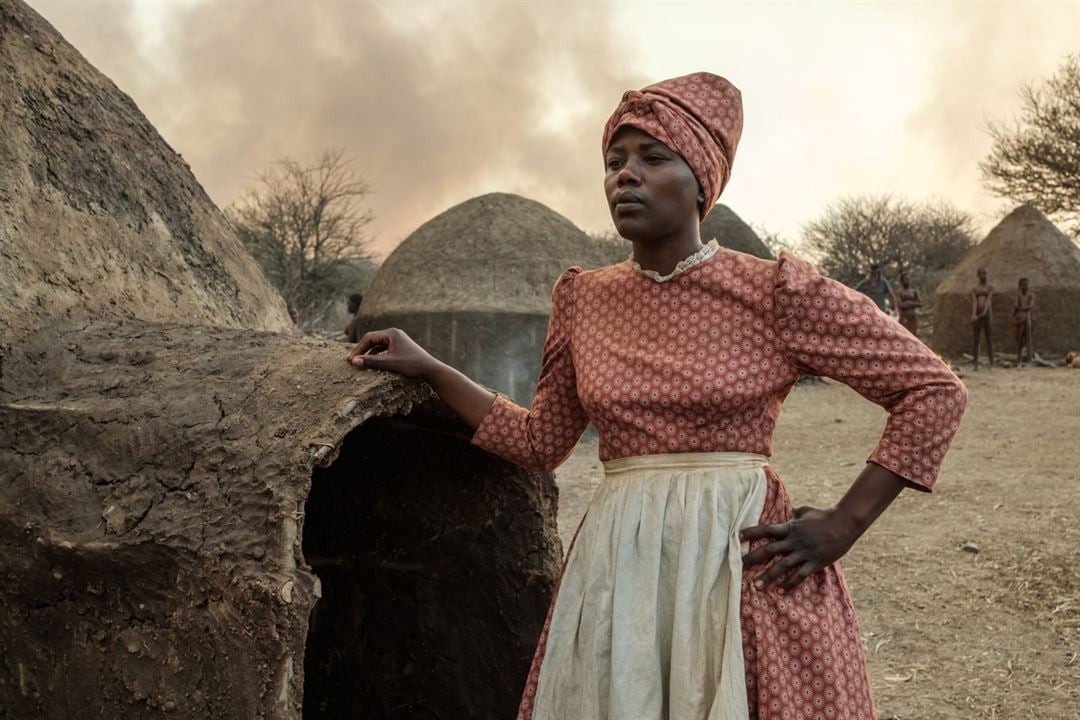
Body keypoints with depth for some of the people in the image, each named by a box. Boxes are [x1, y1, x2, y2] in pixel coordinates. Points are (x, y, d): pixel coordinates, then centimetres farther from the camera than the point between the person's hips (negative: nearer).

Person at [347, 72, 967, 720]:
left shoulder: (774, 293, -6)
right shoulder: (584, 299, 7)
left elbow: (937, 390, -4)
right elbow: (541, 440, 16)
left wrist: (843, 527, -8)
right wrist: (426, 369, 14)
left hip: (746, 563, -3)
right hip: (616, 571, 4)